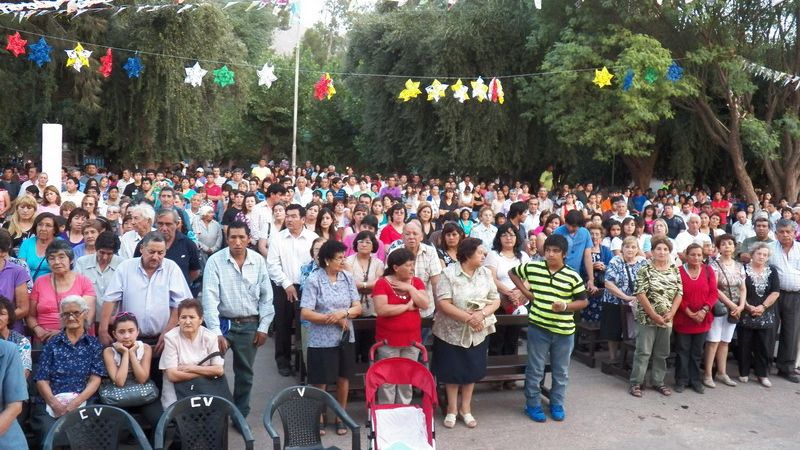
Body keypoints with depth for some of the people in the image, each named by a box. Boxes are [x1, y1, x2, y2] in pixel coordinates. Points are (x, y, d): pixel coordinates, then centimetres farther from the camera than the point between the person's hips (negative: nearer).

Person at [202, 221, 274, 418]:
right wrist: (216, 332, -18)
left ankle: (241, 416, 27)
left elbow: (266, 296, 3)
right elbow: (210, 298, -14)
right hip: (224, 323, -2)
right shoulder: (215, 261, -10)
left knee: (245, 373, 12)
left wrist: (263, 327, 0)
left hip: (250, 325, 2)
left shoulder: (258, 261, -2)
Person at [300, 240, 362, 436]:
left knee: (343, 378, 14)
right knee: (320, 382, 7)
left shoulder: (347, 278, 1)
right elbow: (305, 313, -16)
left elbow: (358, 307, 2)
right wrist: (334, 319, -15)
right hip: (322, 340, -4)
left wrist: (344, 313, -19)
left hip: (345, 338, 4)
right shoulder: (314, 280, -12)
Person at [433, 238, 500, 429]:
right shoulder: (449, 273, -14)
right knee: (452, 371, 9)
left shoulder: (486, 273, 0)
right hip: (452, 332, -3)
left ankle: (465, 408, 29)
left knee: (472, 370, 12)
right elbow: (443, 303, -19)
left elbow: (495, 300, 0)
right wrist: (468, 318, -24)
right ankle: (452, 409, 26)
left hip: (478, 332, 4)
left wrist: (481, 314, -20)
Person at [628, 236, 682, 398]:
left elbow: (679, 293, 5)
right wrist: (654, 315, -15)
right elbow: (640, 294, -12)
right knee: (643, 351, -2)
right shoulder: (645, 270, -7)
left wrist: (671, 314, -7)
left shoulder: (675, 270, 7)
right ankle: (636, 383, 6)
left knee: (662, 353, 12)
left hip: (667, 320, 5)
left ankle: (658, 382, 23)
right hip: (647, 318, -4)